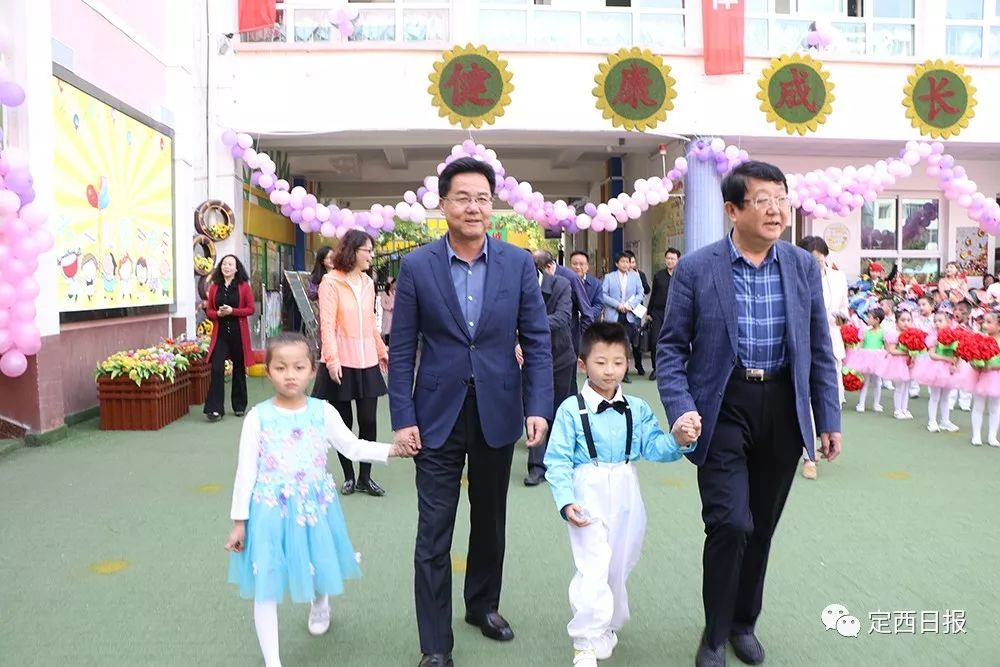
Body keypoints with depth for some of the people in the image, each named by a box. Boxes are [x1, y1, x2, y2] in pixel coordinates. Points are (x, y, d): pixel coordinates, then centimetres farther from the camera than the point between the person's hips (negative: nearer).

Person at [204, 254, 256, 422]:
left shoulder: (244, 286, 0)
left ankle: (239, 406, 23)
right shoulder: (214, 287, 6)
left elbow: (251, 309, -3)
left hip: (239, 333, -1)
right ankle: (215, 408, -7)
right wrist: (218, 313, -12)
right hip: (220, 333, 1)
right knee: (216, 369, -10)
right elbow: (209, 311, 9)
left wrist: (232, 311, -16)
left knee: (239, 369, 10)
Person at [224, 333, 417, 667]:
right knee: (266, 585, 0)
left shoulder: (322, 412, -6)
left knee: (319, 569, 21)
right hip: (270, 511, -2)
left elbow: (352, 447, 3)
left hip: (315, 507, 3)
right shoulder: (258, 417, -11)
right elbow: (245, 471, -7)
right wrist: (239, 521, -4)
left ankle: (320, 604, 58)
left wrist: (391, 449, -9)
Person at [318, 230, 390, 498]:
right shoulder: (331, 282, -7)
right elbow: (327, 324, -12)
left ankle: (365, 477, 15)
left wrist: (382, 350, 22)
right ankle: (349, 477, 18)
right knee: (344, 423, 6)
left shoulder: (368, 282, 10)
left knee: (369, 421, 3)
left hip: (368, 362, 5)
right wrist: (332, 359, -20)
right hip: (342, 364, -5)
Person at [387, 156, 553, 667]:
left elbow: (537, 340, 0)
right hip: (438, 416, -1)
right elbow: (402, 350, -3)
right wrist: (403, 418, -7)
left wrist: (539, 407, -9)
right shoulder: (416, 266, -4)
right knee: (433, 534, 3)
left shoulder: (518, 263, -1)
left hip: (497, 413, 2)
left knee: (490, 523, 19)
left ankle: (483, 605, 42)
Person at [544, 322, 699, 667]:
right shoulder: (571, 410, -9)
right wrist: (566, 501, -18)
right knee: (593, 571, -7)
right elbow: (558, 461, -9)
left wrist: (677, 441, -25)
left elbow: (653, 447, -5)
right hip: (589, 496, -4)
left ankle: (607, 625, 40)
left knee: (618, 568, 17)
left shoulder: (637, 409, 2)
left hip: (626, 497, 4)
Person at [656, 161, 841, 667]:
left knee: (762, 527, 14)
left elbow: (819, 349, 8)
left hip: (784, 408, 4)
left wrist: (829, 419, 6)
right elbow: (671, 347, -4)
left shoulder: (804, 267, 3)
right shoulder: (695, 269, -7)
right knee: (730, 523, -9)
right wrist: (681, 410, -16)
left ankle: (744, 622, 36)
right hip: (723, 407, -3)